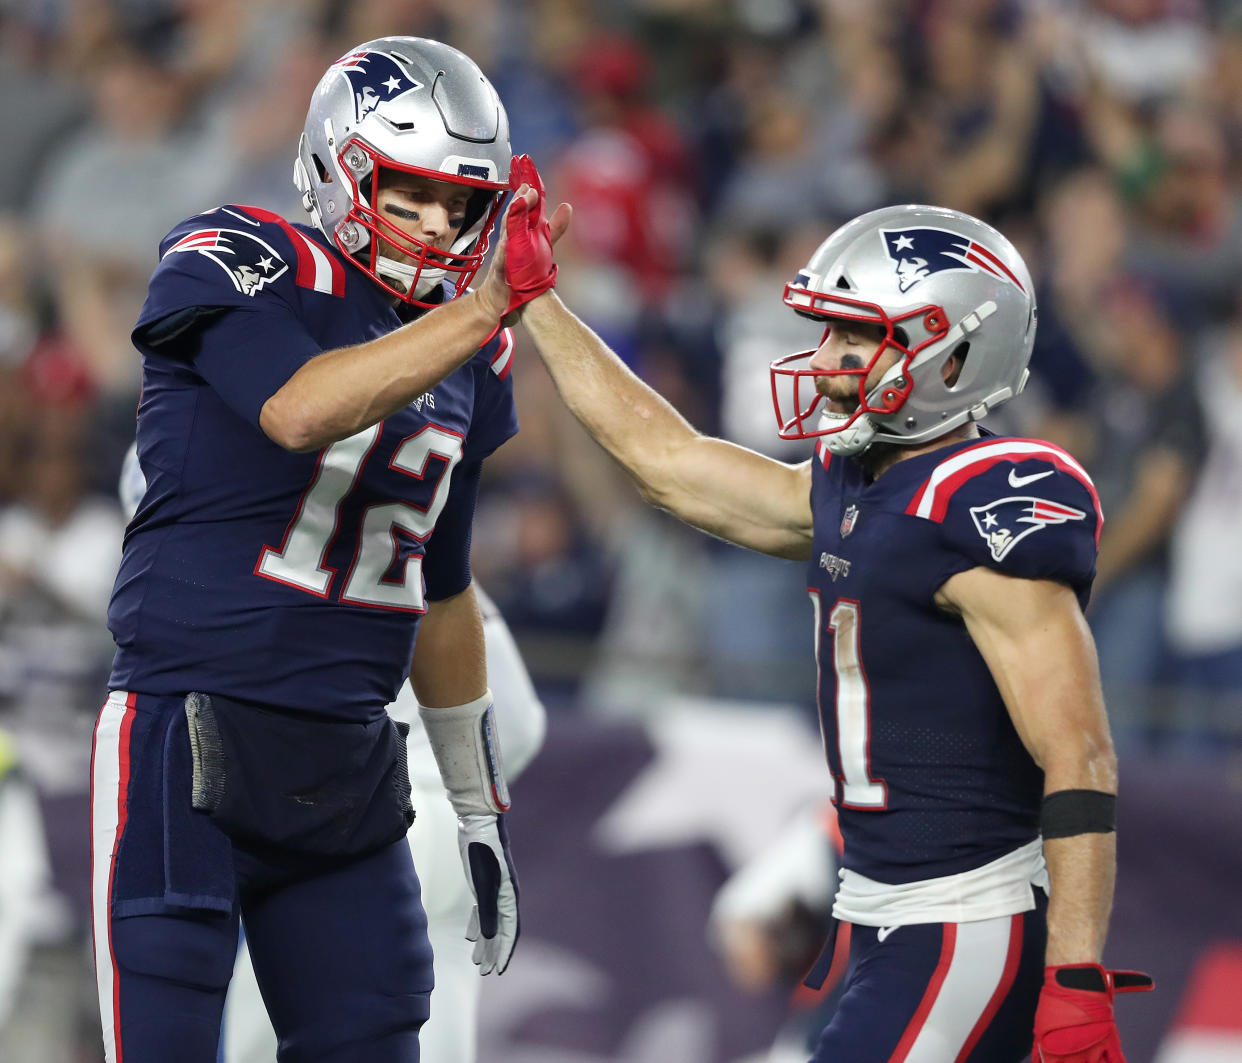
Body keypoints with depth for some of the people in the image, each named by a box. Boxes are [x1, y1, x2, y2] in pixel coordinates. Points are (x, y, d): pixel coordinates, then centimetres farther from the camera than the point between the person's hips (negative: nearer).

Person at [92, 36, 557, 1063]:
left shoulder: (471, 359, 12)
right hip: (188, 739, -7)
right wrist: (489, 302, -34)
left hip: (347, 769, 7)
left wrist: (481, 809, 23)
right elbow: (301, 412, -30)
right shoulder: (237, 268, -8)